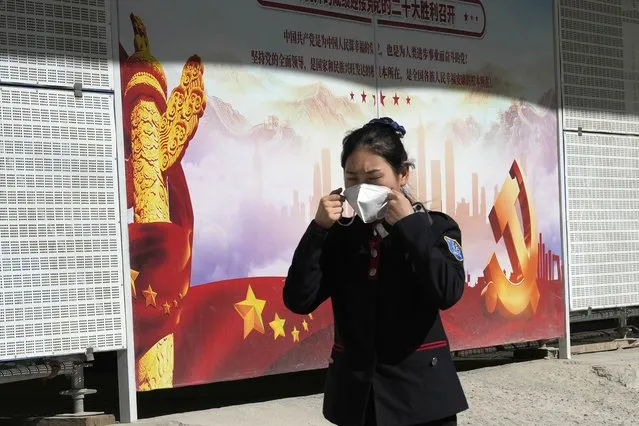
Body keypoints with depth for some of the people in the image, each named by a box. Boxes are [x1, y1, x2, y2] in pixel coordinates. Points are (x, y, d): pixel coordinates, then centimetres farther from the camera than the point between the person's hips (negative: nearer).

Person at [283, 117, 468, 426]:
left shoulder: (435, 227, -2)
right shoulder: (339, 235, 3)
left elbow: (447, 293, -17)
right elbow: (298, 301, -5)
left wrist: (411, 226, -17)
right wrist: (318, 229, -12)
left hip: (421, 386, -2)